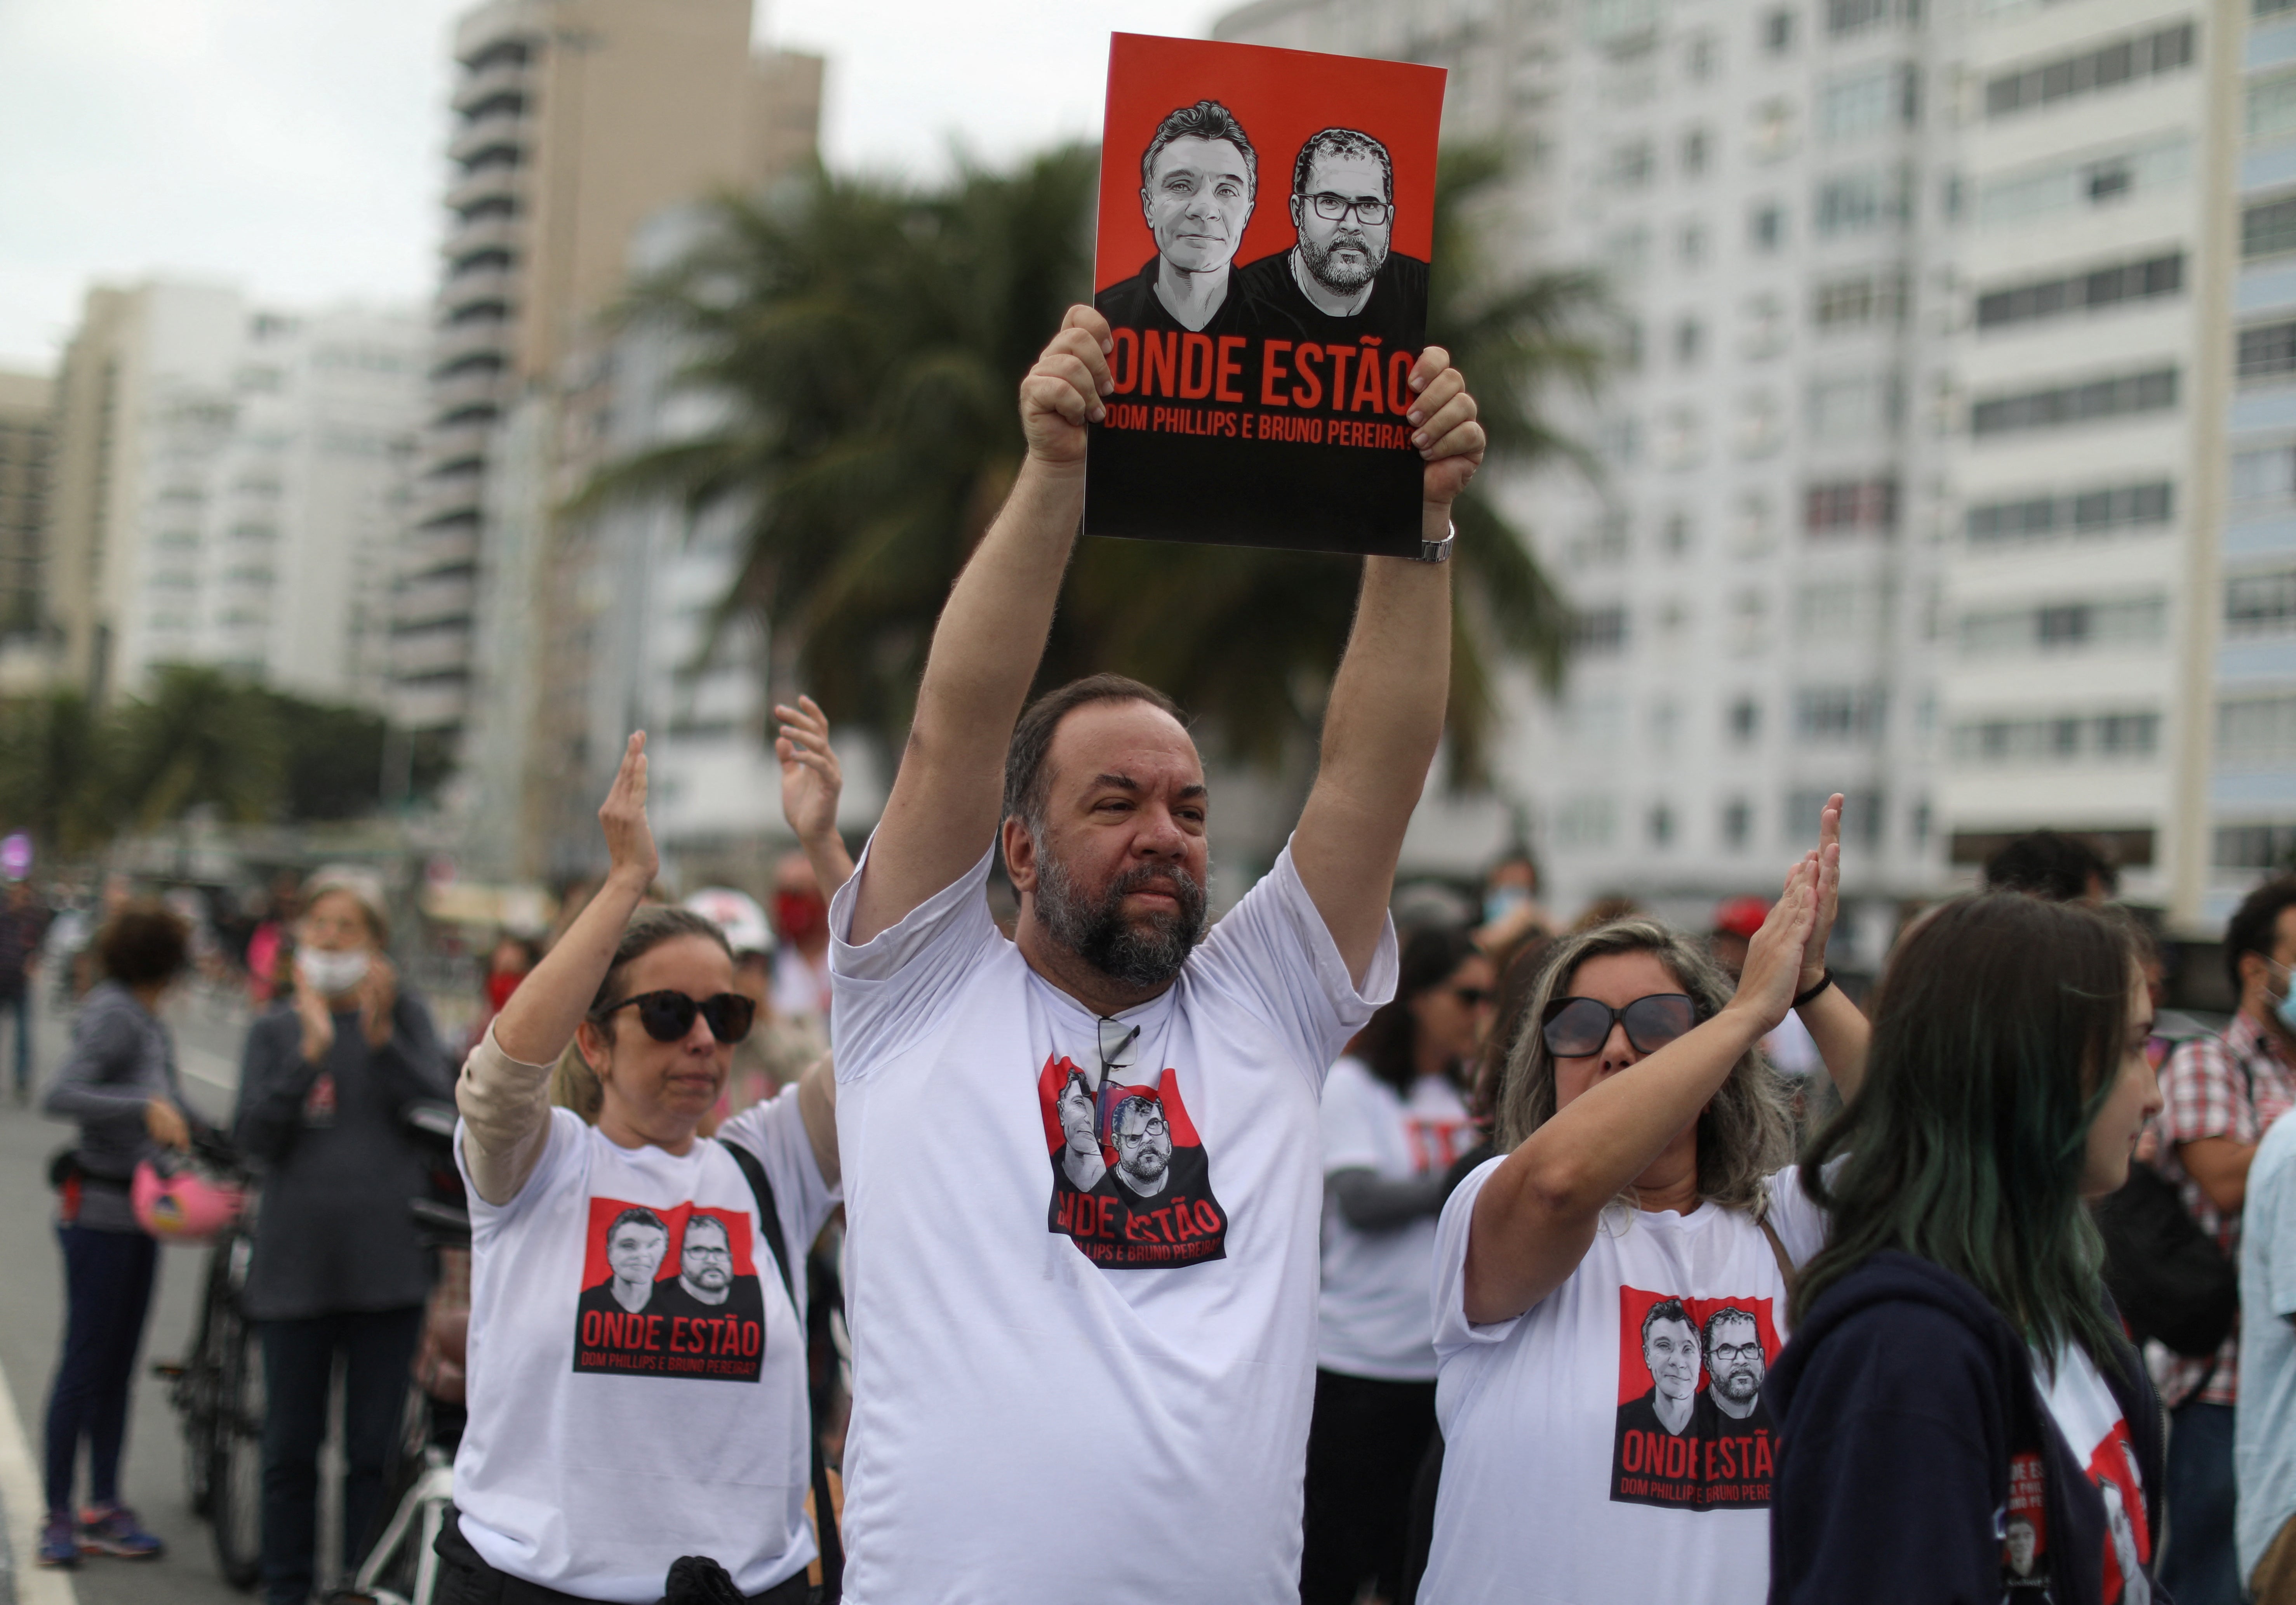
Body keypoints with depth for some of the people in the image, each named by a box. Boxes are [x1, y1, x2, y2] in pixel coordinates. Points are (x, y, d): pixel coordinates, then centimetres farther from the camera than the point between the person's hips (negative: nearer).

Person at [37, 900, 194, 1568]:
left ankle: (104, 1510, 18)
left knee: (118, 1365, 12)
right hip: (100, 1212, -8)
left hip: (141, 1210, 8)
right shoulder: (112, 1015, -15)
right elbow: (58, 1098, -26)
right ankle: (58, 1516, 5)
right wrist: (146, 1106, -33)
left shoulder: (149, 1022, 12)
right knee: (85, 1365, -3)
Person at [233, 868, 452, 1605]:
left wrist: (382, 1040, -16)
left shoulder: (404, 1014, 5)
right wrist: (311, 1051, -14)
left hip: (387, 1263, -1)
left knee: (376, 1453, 4)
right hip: (294, 1264, 1)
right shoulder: (275, 1029, 8)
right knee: (290, 1451, 9)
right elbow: (254, 1135, -5)